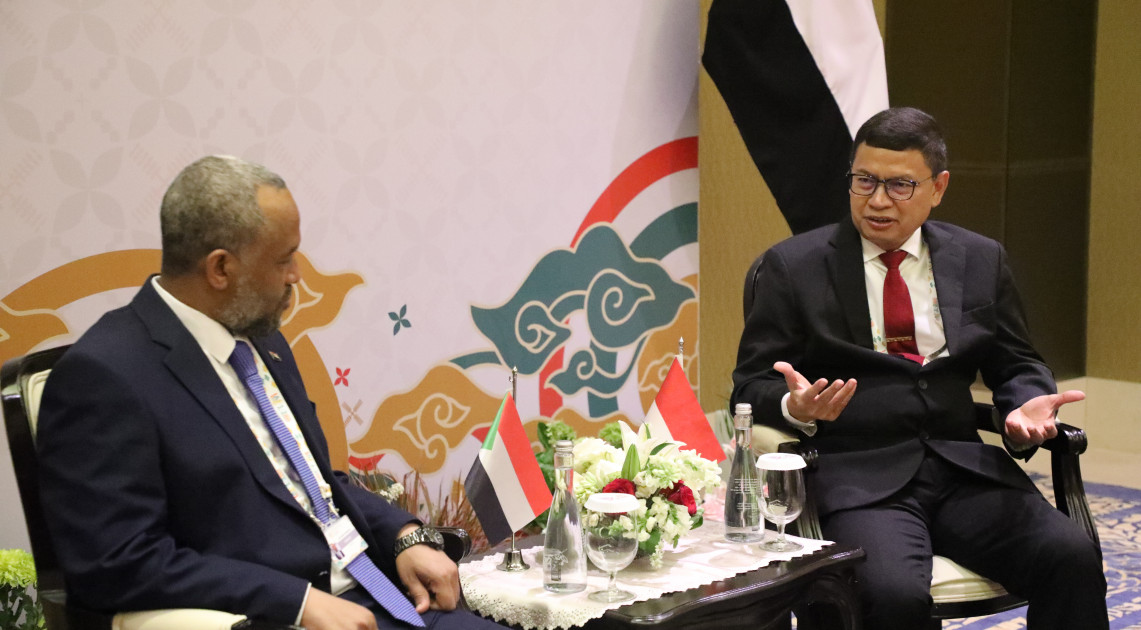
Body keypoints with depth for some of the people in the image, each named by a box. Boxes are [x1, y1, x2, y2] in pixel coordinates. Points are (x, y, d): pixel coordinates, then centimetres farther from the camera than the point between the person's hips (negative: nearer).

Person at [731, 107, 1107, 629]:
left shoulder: (980, 260, 14)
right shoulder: (795, 266, 5)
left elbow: (1015, 365, 21)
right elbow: (752, 384, 5)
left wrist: (1026, 406, -3)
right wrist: (795, 407, -19)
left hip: (962, 469, 4)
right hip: (855, 477, -3)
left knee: (1072, 556, -23)